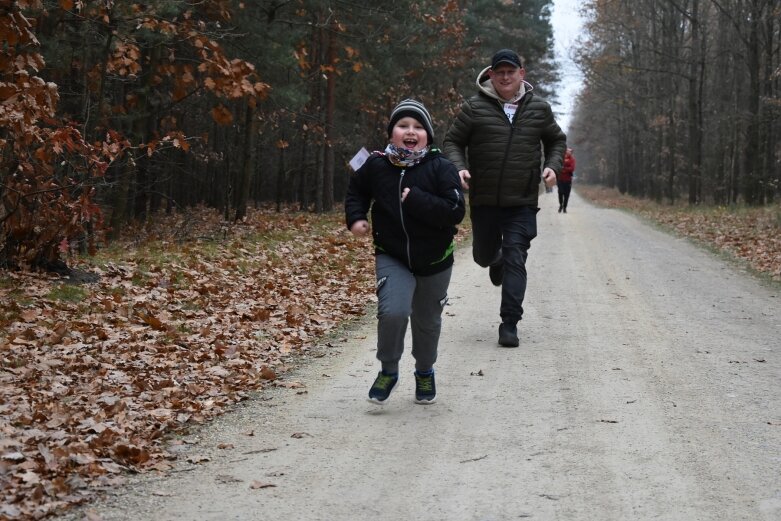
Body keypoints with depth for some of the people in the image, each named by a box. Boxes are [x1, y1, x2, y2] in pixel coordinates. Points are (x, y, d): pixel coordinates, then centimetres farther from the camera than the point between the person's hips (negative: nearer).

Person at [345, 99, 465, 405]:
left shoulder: (441, 168, -13)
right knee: (393, 311, -22)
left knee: (427, 321, 15)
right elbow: (357, 191, 16)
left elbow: (455, 211, -23)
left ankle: (425, 372, 42)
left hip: (434, 260, 0)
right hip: (392, 257, 0)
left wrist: (414, 199, -27)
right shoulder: (376, 165, -6)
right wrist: (355, 218, -1)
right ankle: (388, 370, 3)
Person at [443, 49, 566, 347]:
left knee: (516, 260, -8)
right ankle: (496, 260, 56)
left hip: (522, 203, 0)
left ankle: (509, 325, -5)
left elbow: (557, 140, 19)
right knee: (483, 255, 16)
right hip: (484, 201, 1)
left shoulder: (539, 109, 4)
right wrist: (459, 168, -15)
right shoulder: (474, 108, -3)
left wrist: (552, 166, 1)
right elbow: (452, 142, 4)